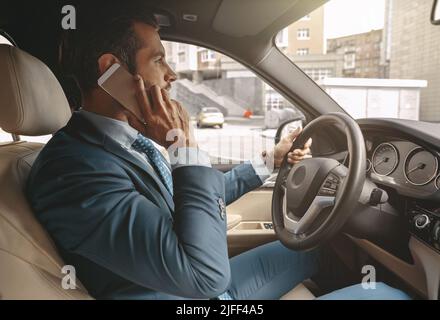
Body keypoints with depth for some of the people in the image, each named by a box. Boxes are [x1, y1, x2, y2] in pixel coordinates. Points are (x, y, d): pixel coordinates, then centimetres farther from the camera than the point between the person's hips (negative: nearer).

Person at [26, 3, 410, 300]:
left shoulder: (126, 143, 0)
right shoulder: (75, 167, -29)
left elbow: (202, 193, 12)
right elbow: (204, 273, -33)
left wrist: (271, 159, 16)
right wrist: (186, 147, -27)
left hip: (210, 289, 8)